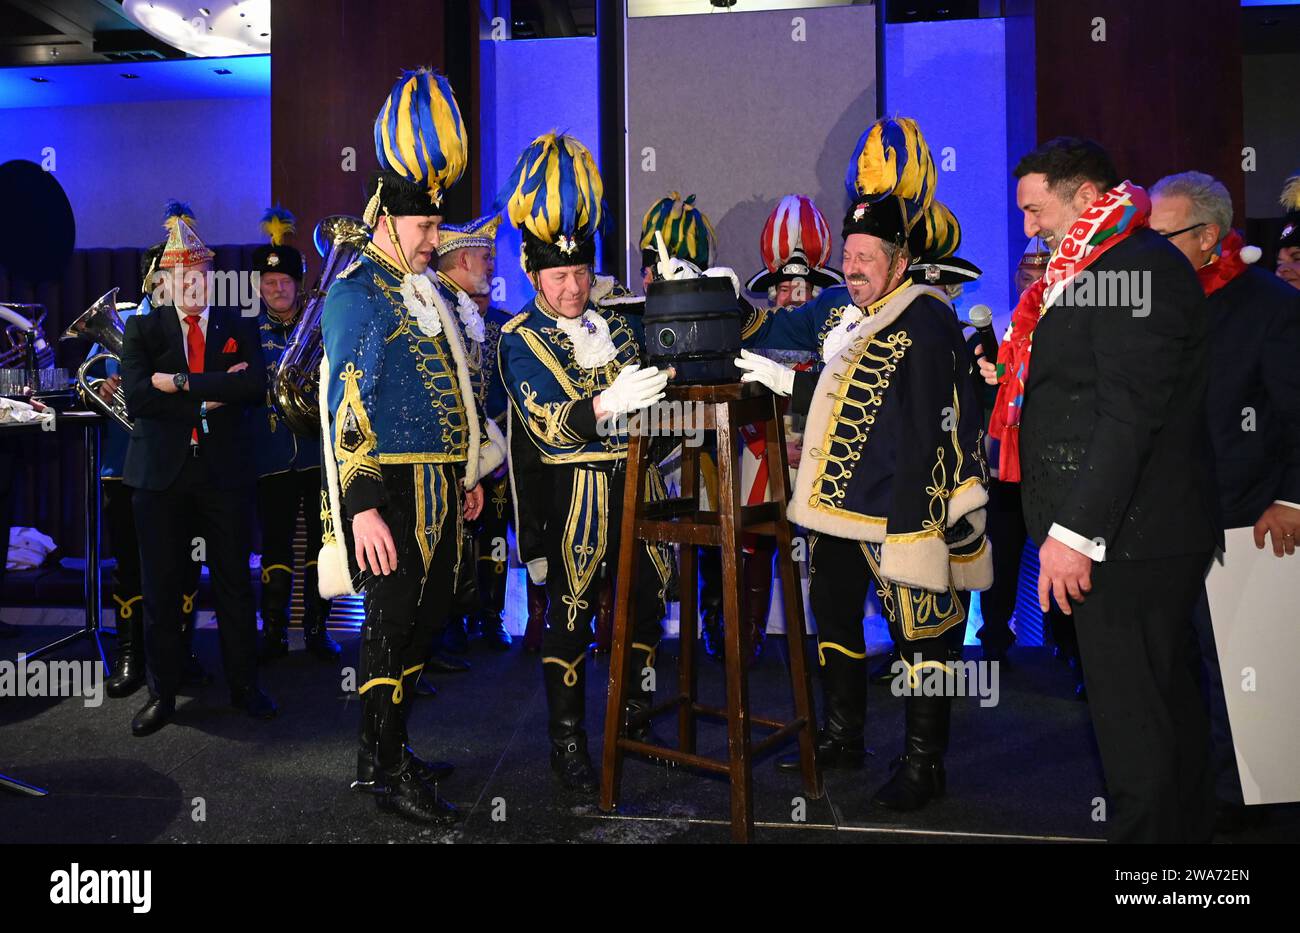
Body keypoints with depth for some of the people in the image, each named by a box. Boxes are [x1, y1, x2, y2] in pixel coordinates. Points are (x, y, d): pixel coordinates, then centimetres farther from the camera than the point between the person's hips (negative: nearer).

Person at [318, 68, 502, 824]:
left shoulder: (427, 290, 17)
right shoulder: (356, 292, -8)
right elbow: (348, 404, -15)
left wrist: (469, 473, 20)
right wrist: (364, 506, -21)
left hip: (440, 483, 8)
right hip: (391, 487, -8)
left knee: (424, 617, 13)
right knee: (393, 622, -2)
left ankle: (392, 747, 27)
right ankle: (384, 771, 10)